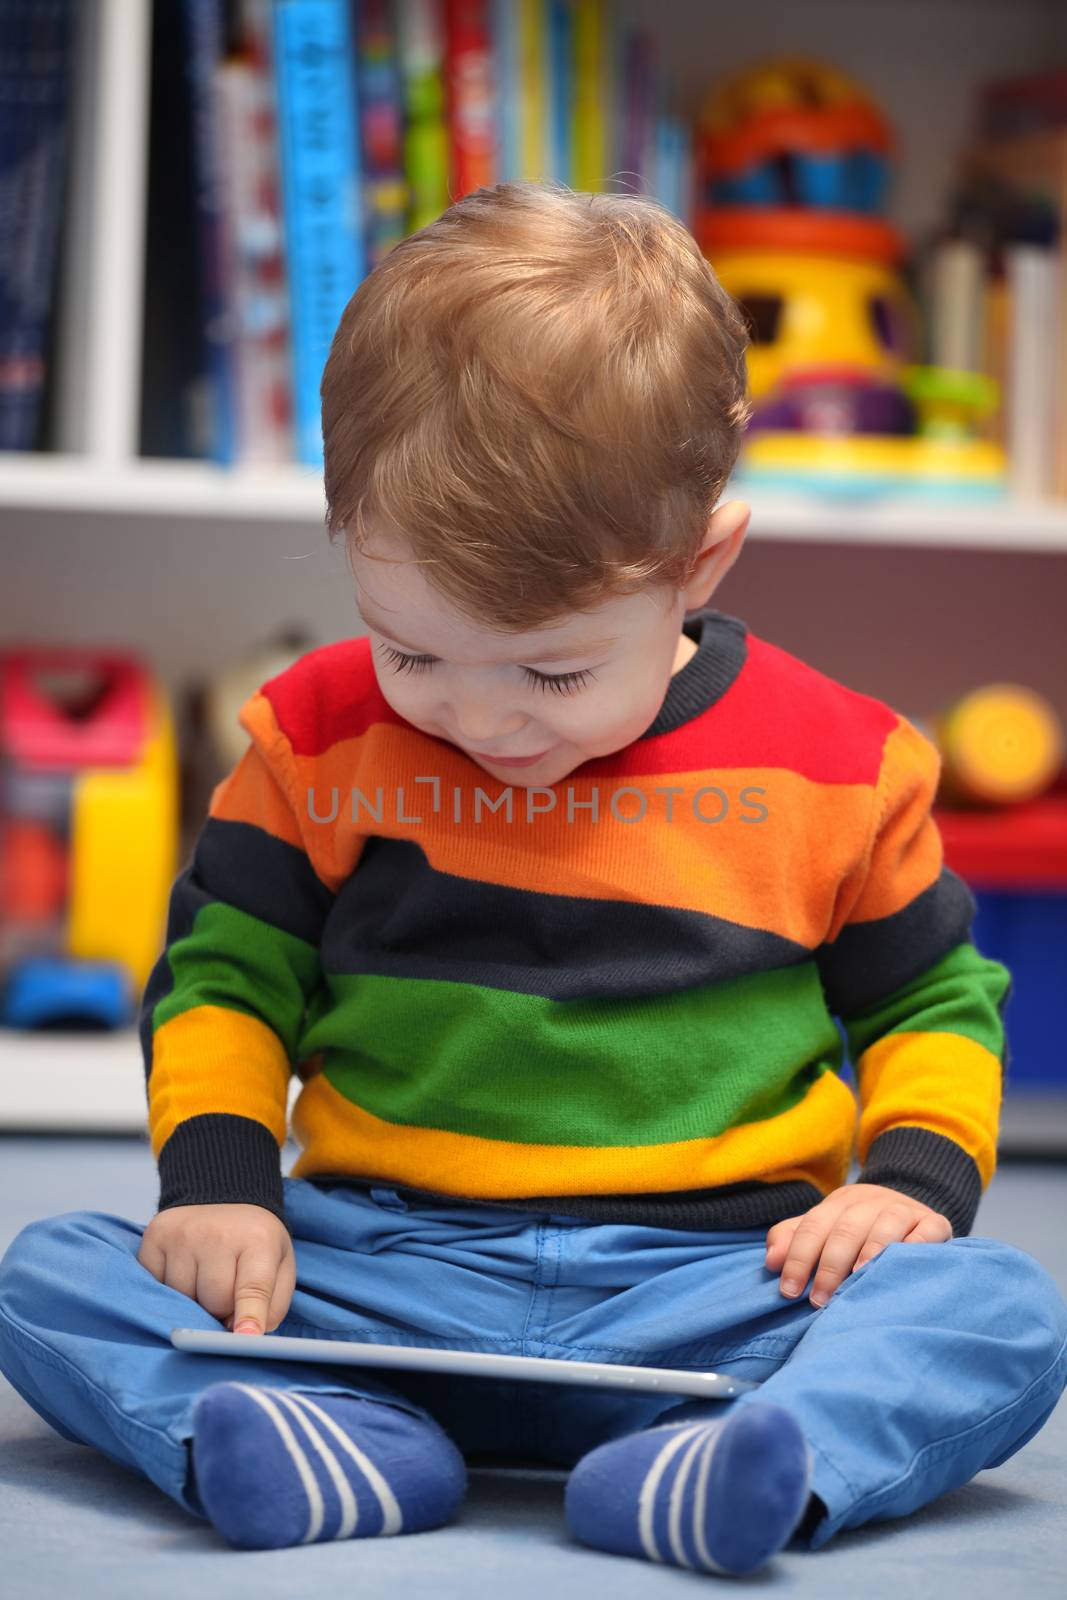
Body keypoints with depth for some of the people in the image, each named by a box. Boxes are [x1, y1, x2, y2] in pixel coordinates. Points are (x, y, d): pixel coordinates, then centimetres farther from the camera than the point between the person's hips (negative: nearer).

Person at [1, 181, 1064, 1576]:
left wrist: (917, 1175, -5)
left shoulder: (835, 765, 2)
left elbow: (933, 1001, 15)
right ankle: (355, 1449, -36)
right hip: (379, 1269, 1)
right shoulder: (320, 735, 4)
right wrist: (217, 1176, -5)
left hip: (711, 1283, -1)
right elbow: (222, 976, 13)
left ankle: (732, 1465, -49)